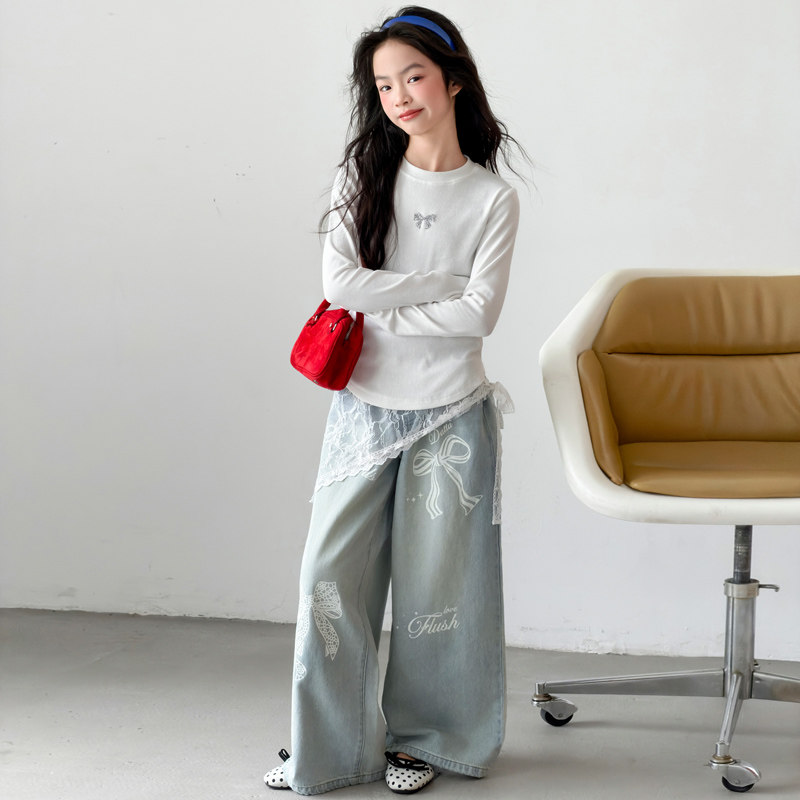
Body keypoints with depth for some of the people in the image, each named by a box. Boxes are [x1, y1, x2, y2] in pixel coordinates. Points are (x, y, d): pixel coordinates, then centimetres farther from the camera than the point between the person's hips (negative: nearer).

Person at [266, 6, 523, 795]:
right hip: (363, 410, 2)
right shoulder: (362, 177, 2)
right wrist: (444, 281, -12)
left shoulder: (493, 199, -1)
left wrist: (378, 311, -12)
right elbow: (340, 284, -11)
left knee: (435, 582, 6)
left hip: (450, 414, -1)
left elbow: (479, 314, -13)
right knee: (332, 574, 1)